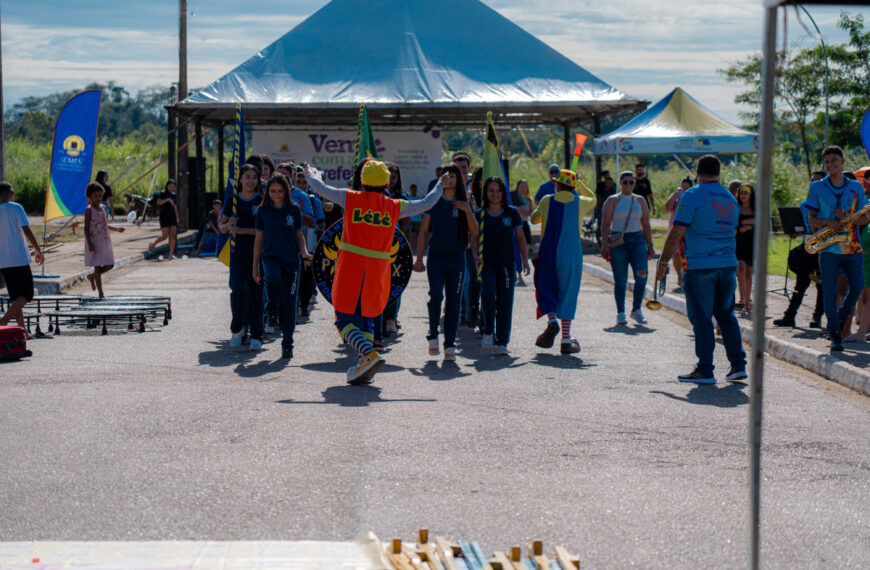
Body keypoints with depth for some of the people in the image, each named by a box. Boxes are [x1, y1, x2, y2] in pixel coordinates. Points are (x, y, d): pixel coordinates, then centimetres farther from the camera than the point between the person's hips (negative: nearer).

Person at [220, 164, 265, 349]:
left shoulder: (262, 201, 1)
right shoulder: (233, 201, 7)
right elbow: (222, 229, 12)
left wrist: (242, 230, -14)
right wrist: (229, 225, -10)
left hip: (258, 254, -1)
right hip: (238, 254, 1)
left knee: (256, 294, 0)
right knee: (237, 290, -14)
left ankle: (256, 336, 10)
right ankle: (237, 328, 8)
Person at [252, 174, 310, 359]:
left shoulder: (294, 209, 4)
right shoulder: (263, 211, 4)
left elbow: (300, 235, 12)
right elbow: (259, 238, 9)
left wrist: (304, 252, -8)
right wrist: (255, 266, 9)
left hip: (291, 259, 0)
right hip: (270, 256, 0)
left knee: (289, 303, -1)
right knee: (273, 279, -35)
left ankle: (287, 344, 11)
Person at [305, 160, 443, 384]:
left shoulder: (351, 198, -1)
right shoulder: (395, 207, 4)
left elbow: (321, 189, 10)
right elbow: (426, 203, 18)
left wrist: (311, 174, 31)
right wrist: (441, 186, 36)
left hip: (350, 268, -3)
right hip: (378, 271, 3)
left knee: (345, 320, 1)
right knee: (366, 317, 18)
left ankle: (370, 355, -22)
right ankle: (365, 367, 8)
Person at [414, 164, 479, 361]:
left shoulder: (463, 204, 7)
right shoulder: (433, 202, 4)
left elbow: (475, 232, 1)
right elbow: (423, 231, 5)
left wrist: (468, 210, -13)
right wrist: (419, 259, 0)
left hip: (456, 258, 1)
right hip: (435, 256, -1)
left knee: (453, 302, 1)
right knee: (436, 295, -18)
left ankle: (449, 345, 7)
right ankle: (433, 334, 4)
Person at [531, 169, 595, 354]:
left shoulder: (547, 201, 0)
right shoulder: (580, 202, 2)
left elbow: (534, 219, 16)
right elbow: (592, 199, 26)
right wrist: (579, 183, 30)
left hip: (548, 251, -1)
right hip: (572, 254, 1)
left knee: (546, 290, 12)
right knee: (568, 294, 5)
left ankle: (552, 320, -18)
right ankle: (566, 340, 1)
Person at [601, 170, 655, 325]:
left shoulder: (640, 201, 13)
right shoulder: (612, 201, 4)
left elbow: (646, 225, 16)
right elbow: (606, 224, -1)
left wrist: (650, 245, 10)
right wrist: (605, 244, -11)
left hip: (637, 240, 2)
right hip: (618, 242, -2)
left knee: (642, 275, -14)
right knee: (620, 280, -2)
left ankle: (636, 310, 1)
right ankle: (620, 313, 9)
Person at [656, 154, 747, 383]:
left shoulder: (693, 195, -7)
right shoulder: (730, 198, 14)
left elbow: (676, 233, -10)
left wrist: (663, 262, -4)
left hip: (700, 266, -6)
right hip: (728, 264, 6)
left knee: (701, 319, -1)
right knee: (726, 315, 15)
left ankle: (705, 370, 0)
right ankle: (738, 365, 11)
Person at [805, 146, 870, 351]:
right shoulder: (817, 188, 7)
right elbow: (812, 219, 6)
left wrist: (847, 218, -10)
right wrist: (828, 222, -14)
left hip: (852, 247, 2)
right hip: (829, 248, -2)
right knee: (830, 292, -5)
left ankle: (841, 317, 27)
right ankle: (835, 335, 0)